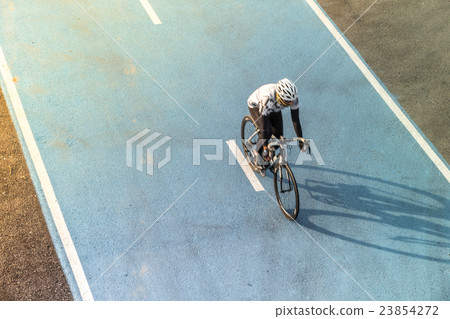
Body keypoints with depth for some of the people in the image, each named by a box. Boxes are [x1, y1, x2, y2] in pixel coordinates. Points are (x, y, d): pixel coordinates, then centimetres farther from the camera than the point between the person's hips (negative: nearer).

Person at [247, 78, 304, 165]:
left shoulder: (293, 98, -33)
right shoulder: (268, 98, -46)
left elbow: (295, 120, -23)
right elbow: (264, 124, -44)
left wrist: (301, 140, -22)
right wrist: (265, 148, -42)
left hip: (274, 109, 4)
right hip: (256, 105, -4)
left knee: (278, 136, -6)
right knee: (267, 132, -25)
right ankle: (258, 152, 3)